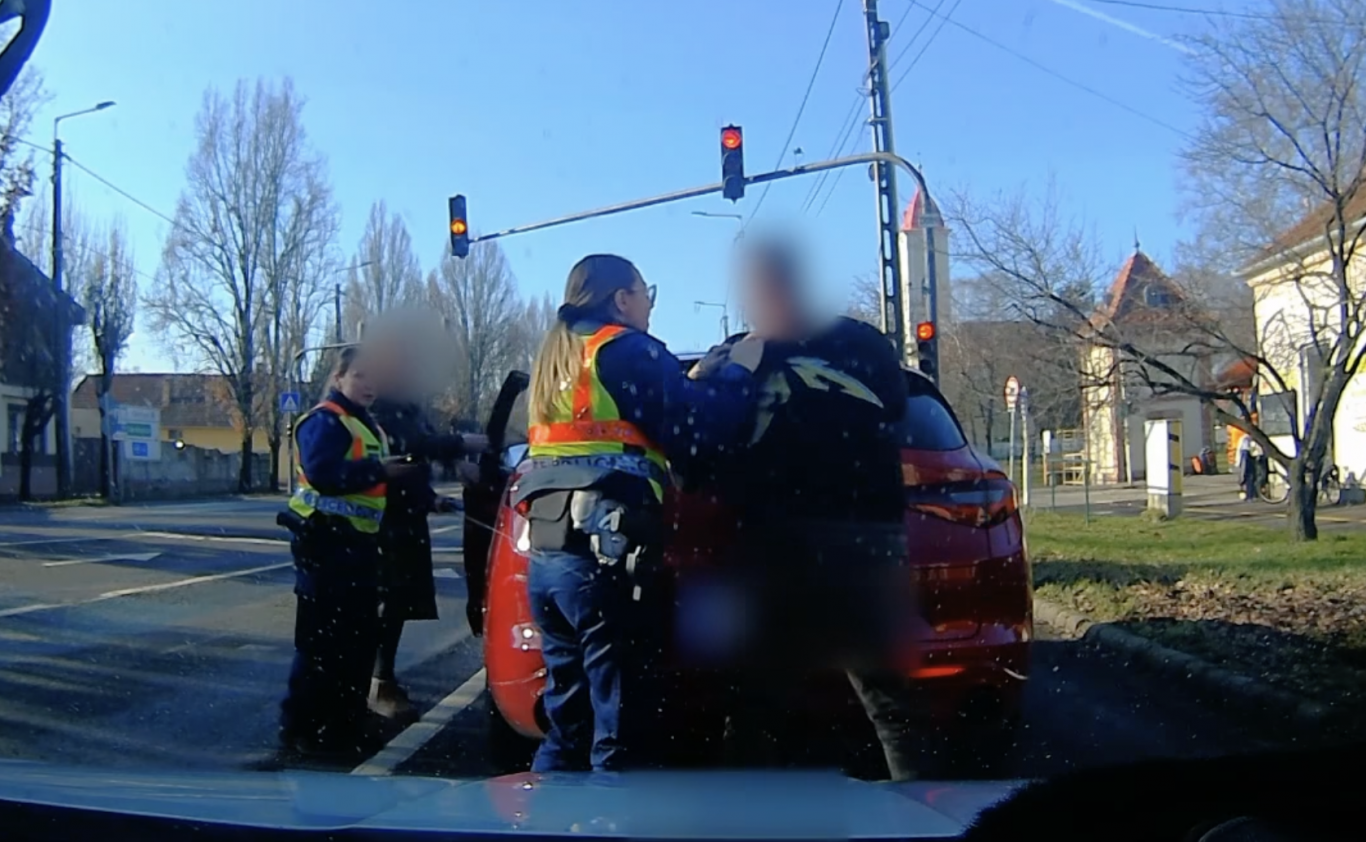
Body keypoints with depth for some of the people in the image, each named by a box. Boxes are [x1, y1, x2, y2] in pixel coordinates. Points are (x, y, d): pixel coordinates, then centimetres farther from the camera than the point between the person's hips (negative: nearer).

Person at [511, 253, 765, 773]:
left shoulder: (556, 357, 22)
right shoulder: (628, 350, -4)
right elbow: (695, 430, -11)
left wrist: (694, 381, 25)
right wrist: (741, 371, 4)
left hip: (547, 552, 8)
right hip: (607, 554, -8)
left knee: (566, 721, 16)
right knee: (618, 728, -3)